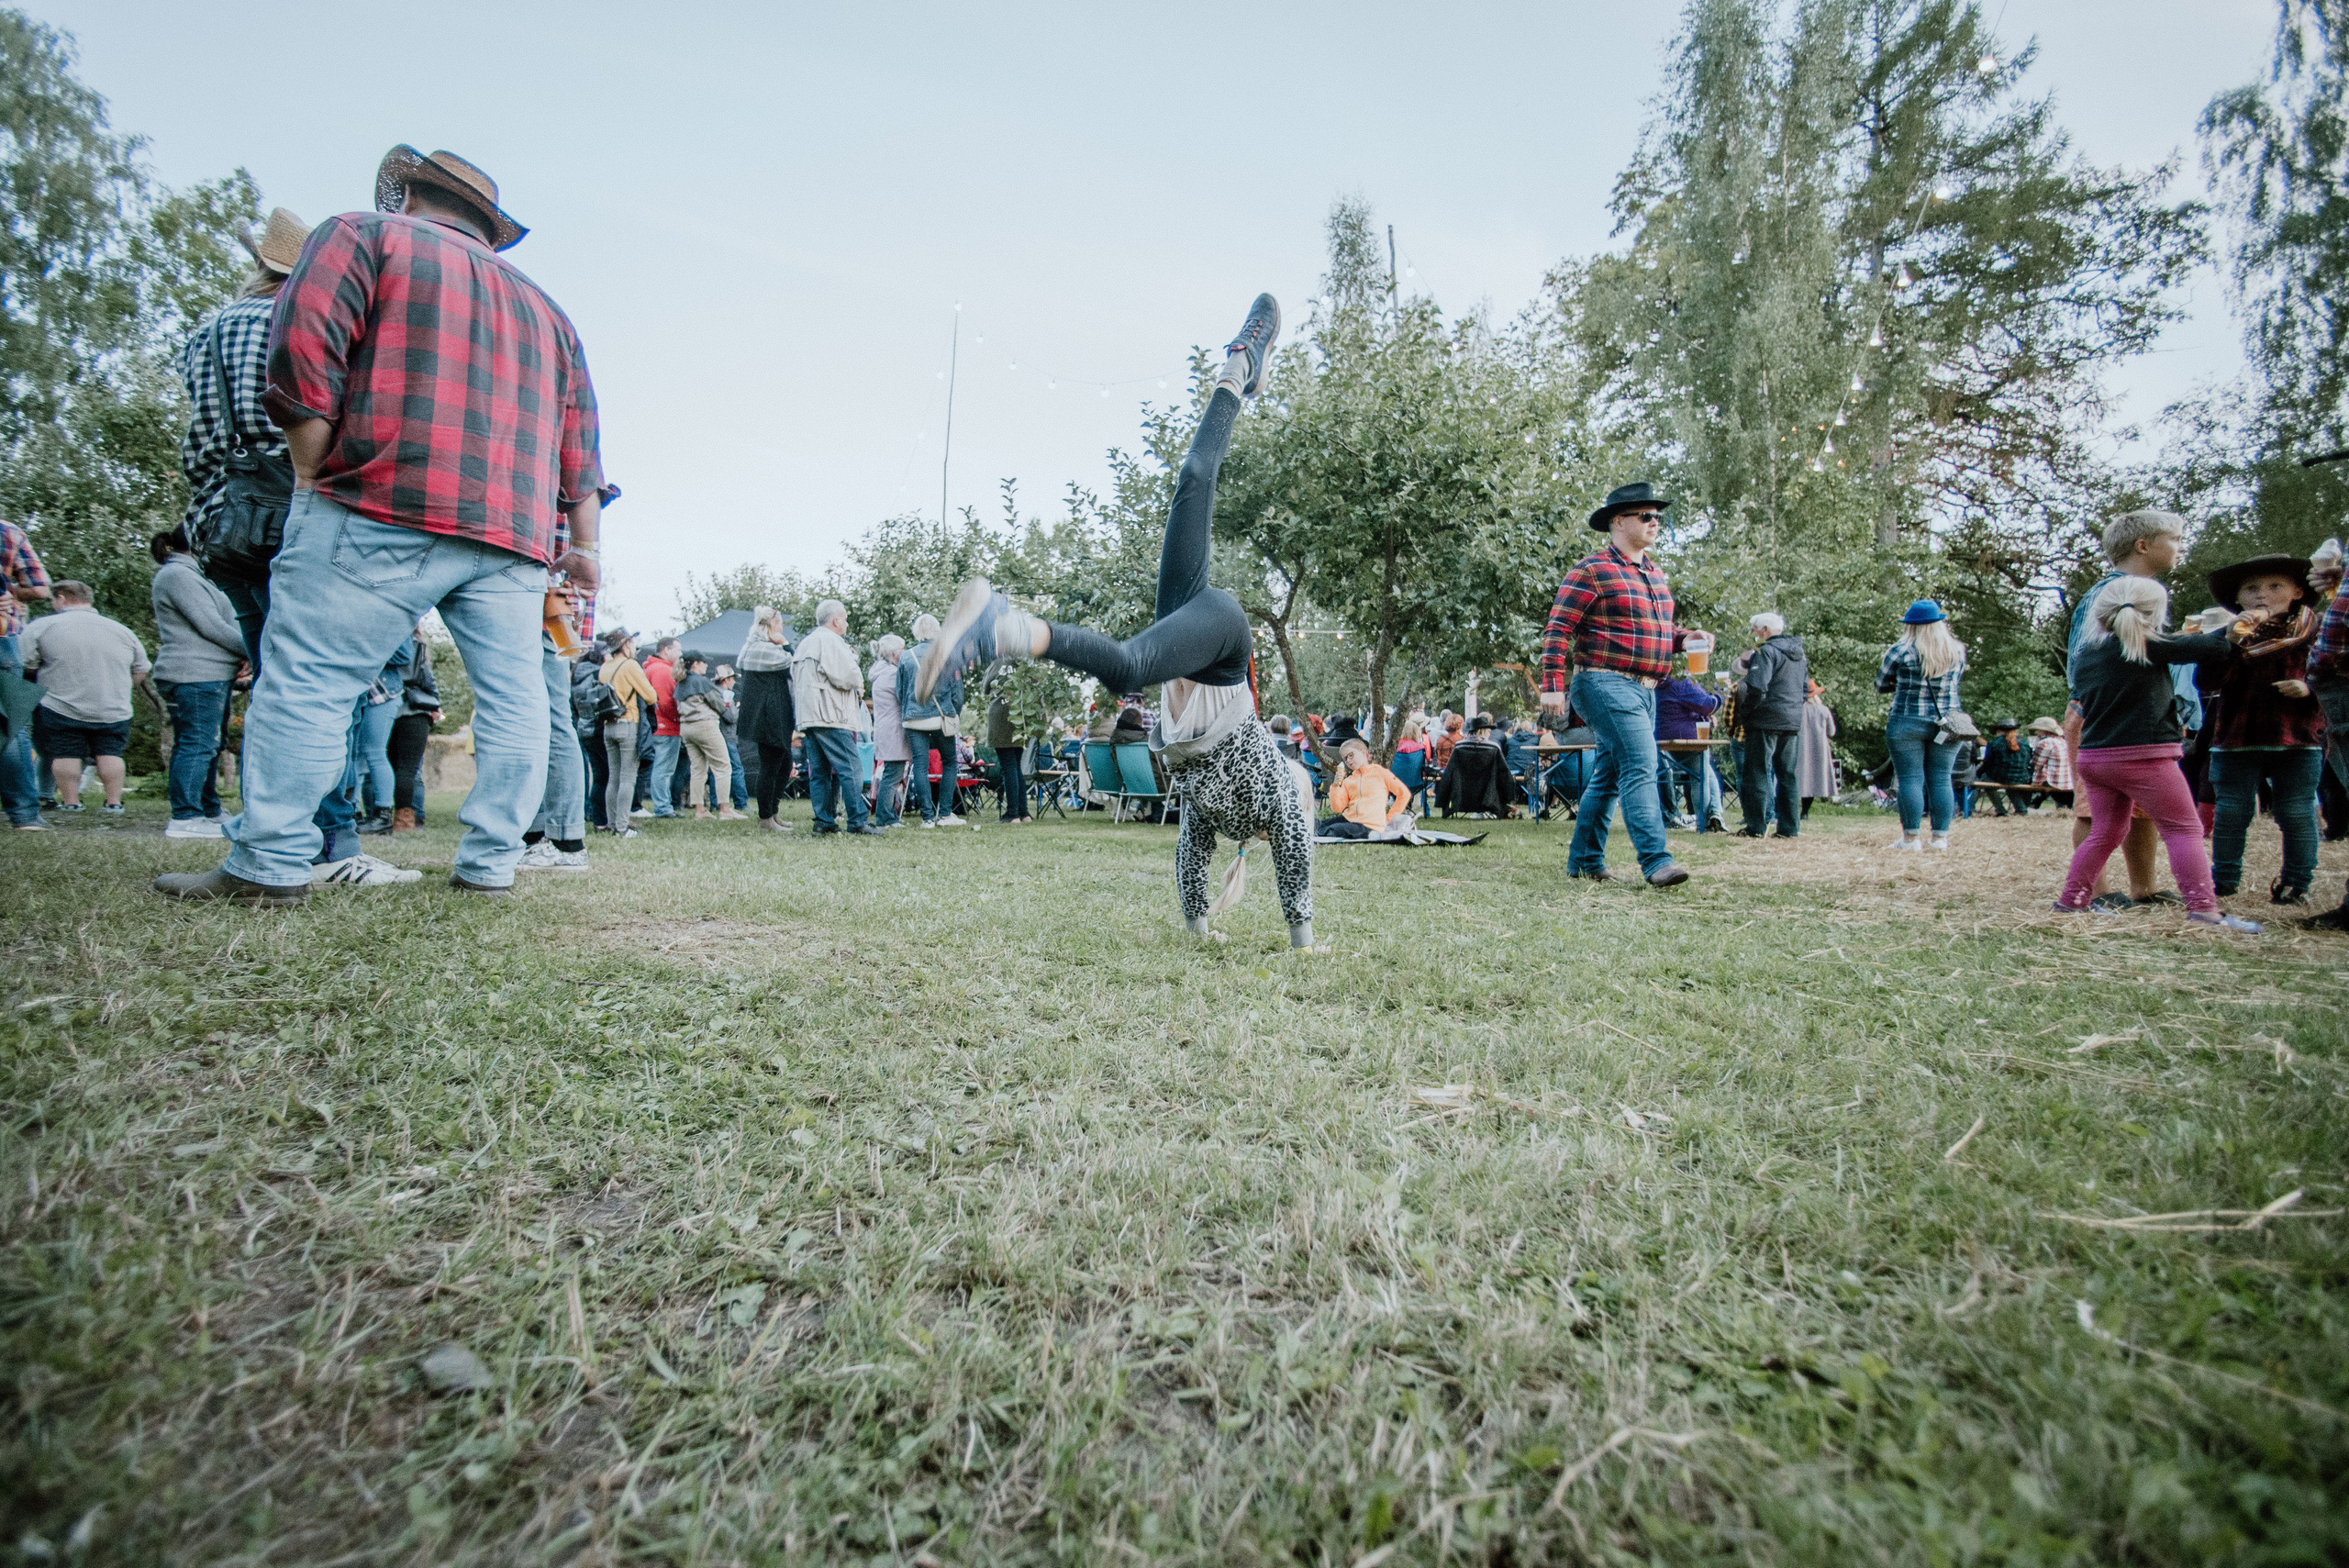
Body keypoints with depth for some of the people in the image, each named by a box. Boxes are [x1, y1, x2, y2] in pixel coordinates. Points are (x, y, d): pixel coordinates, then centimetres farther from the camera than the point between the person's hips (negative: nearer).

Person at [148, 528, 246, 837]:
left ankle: (209, 812, 20)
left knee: (210, 744, 13)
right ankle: (185, 818, -12)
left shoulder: (189, 575, 25)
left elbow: (217, 623, 18)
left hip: (210, 675, 11)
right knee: (198, 743, -12)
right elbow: (209, 625, -15)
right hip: (194, 675, -11)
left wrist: (240, 658, 2)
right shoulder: (177, 574, -8)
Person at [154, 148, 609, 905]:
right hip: (515, 533, 5)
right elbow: (579, 437, 19)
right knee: (513, 694, 1)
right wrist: (584, 545, 15)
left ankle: (270, 863, -4)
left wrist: (312, 474, 1)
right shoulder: (544, 309, 28)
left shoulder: (365, 236, 14)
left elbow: (304, 348, -2)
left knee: (306, 679, -2)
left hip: (386, 509, -4)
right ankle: (490, 863, 1)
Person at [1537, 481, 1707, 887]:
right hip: (1607, 684, -9)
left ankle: (1584, 861, 20)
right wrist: (1552, 685, -19)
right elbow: (1558, 631, -11)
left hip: (1643, 691, 9)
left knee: (1609, 775, 12)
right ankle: (1656, 862, -19)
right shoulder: (1591, 571, -7)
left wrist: (1683, 638, 8)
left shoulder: (1655, 573, 19)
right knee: (1640, 767, -18)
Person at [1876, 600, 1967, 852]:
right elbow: (1953, 681, 20)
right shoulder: (1958, 651, 6)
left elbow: (1880, 684, 4)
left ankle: (1912, 837, -1)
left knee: (1910, 779, -1)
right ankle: (1941, 836, 9)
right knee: (1941, 780, 6)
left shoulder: (1901, 650, -5)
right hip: (1946, 723, 4)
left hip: (1907, 723, -4)